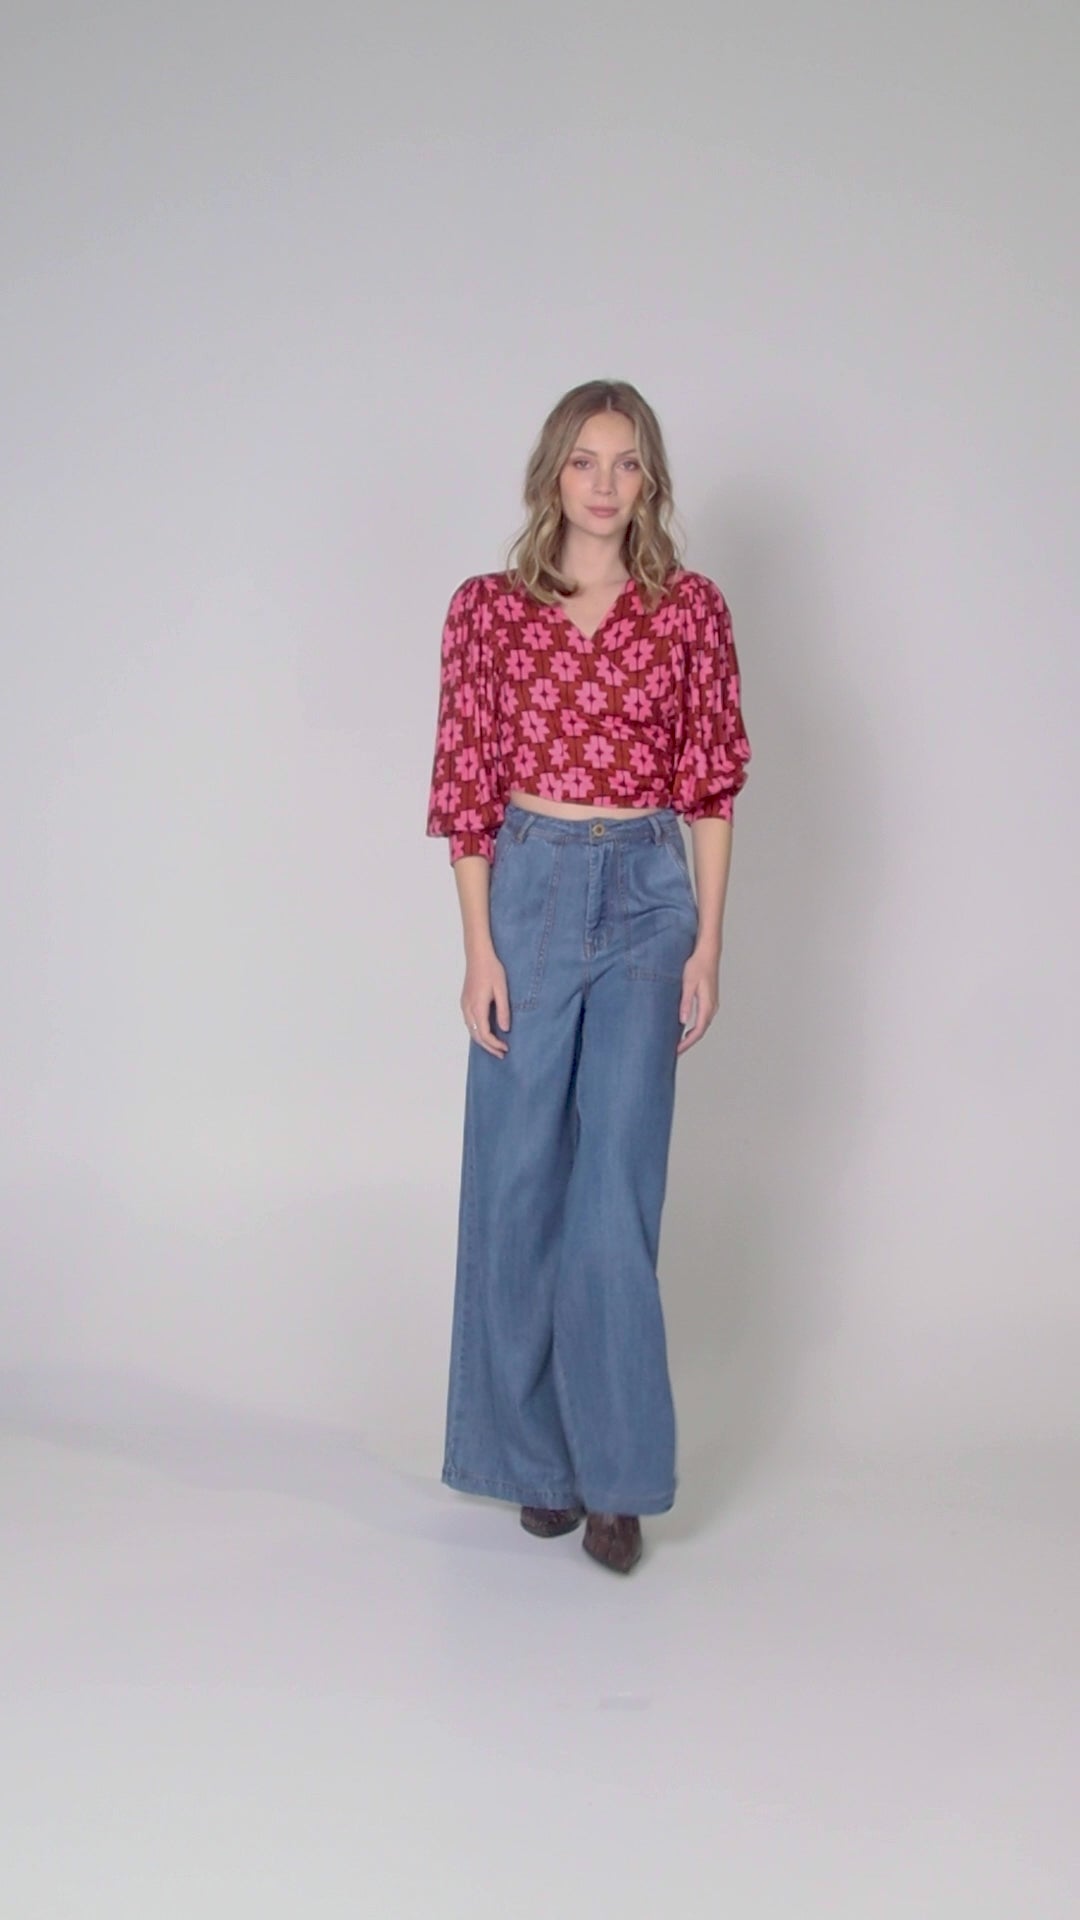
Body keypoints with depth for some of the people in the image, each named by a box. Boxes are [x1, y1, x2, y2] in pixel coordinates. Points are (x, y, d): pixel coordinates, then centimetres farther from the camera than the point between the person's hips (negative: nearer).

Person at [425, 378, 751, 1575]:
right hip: (529, 890, 1)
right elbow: (465, 789, 0)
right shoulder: (488, 608, 1)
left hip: (647, 896, 0)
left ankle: (615, 1472, 10)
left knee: (617, 1186, -1)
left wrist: (708, 942, -2)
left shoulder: (691, 608, 3)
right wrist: (479, 950, -5)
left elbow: (711, 786, 3)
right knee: (520, 1178, 5)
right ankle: (538, 1452, 21)